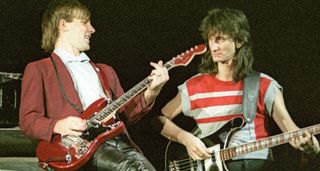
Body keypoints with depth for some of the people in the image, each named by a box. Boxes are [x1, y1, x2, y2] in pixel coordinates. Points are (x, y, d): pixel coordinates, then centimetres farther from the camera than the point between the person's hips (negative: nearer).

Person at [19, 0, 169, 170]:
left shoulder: (105, 71, 31)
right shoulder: (38, 69, 12)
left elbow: (125, 114, 22)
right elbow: (27, 119, 2)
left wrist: (150, 93, 3)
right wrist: (58, 126, -18)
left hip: (118, 140, 6)